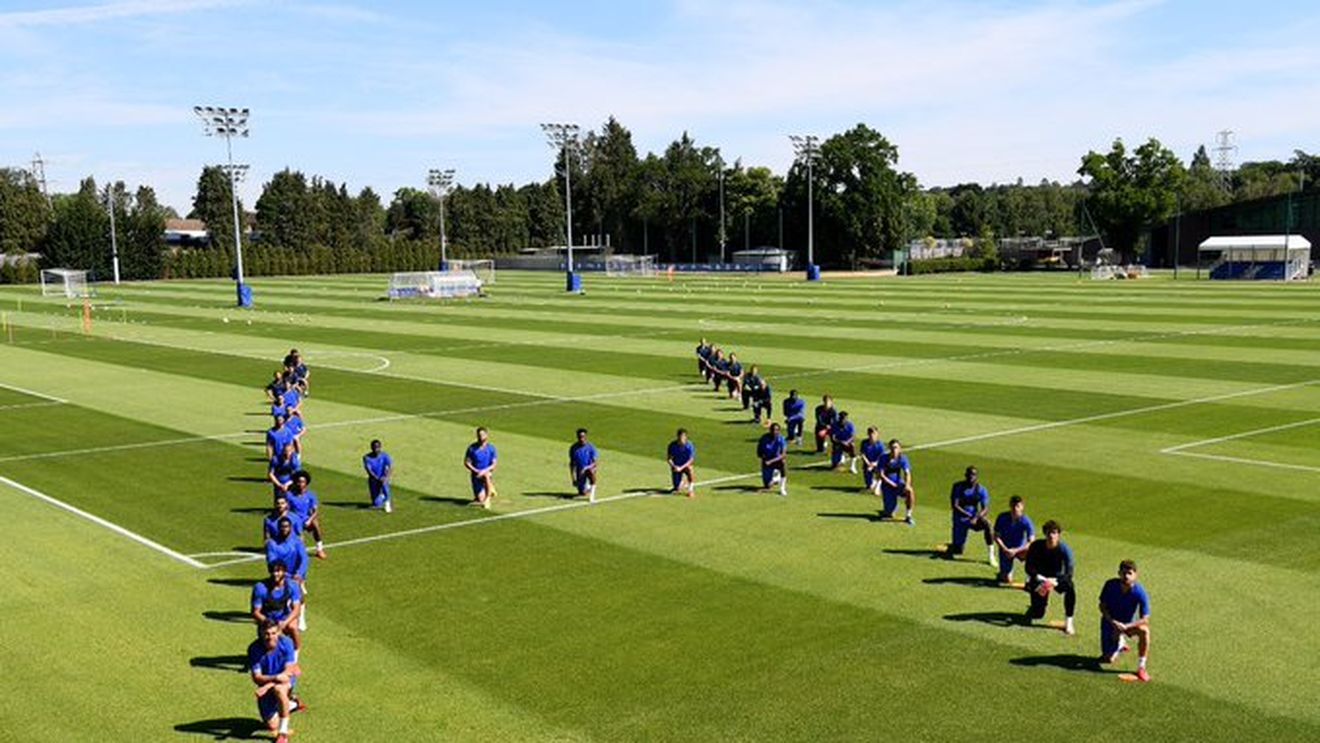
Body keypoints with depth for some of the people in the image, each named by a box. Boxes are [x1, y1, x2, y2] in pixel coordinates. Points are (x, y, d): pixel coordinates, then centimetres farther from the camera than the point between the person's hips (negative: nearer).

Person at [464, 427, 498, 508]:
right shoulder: (472, 447, -2)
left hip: (487, 473, 0)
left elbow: (494, 464, -2)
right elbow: (466, 462, -1)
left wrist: (484, 471, -18)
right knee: (480, 499, -10)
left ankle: (487, 499, -22)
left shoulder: (491, 448, 0)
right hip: (476, 474, 0)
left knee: (486, 476, -39)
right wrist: (476, 471, -15)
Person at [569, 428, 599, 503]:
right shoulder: (573, 448, -4)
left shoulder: (590, 447, -11)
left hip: (590, 469, -2)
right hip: (579, 471, 2)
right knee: (582, 493, -6)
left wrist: (586, 468, -32)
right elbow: (572, 463, 4)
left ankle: (592, 496, -32)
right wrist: (573, 478, 0)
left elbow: (596, 461, -17)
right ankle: (587, 487, 32)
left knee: (590, 471, -40)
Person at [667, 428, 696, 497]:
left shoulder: (689, 445, -16)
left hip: (686, 465, -1)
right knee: (677, 487, -8)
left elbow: (691, 460, -18)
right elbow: (668, 459, -5)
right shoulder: (672, 445, -11)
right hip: (676, 466, 1)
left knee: (689, 470, -39)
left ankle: (691, 489, -21)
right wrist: (674, 466, -24)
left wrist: (681, 468, -29)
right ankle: (681, 481, 30)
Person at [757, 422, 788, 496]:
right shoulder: (764, 438, -11)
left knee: (782, 465, -37)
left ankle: (782, 489, -16)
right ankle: (776, 478, 32)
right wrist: (762, 455, -22)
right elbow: (759, 452, 0)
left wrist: (771, 461, -34)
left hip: (777, 461, -1)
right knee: (767, 486, -6)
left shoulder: (781, 439, -15)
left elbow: (782, 455, -24)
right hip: (766, 463, 1)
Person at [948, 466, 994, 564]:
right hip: (960, 518, -1)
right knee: (957, 551, -6)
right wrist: (969, 515, -22)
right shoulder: (958, 487, -8)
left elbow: (985, 508, -12)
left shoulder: (981, 489, -4)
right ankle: (952, 546, 35)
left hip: (975, 516, 1)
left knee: (987, 524, -33)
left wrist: (976, 518, -31)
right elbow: (954, 506, -13)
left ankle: (991, 556, -25)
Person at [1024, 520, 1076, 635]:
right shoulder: (1036, 546, -18)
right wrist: (1041, 579, -33)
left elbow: (1069, 573, -26)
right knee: (1038, 614, -10)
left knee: (1070, 587, -35)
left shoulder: (1064, 550, -20)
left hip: (1057, 578, 0)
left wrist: (1054, 582, -41)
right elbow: (1029, 568, -16)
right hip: (1039, 578, 0)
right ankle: (1032, 610, 32)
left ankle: (1068, 623, -21)